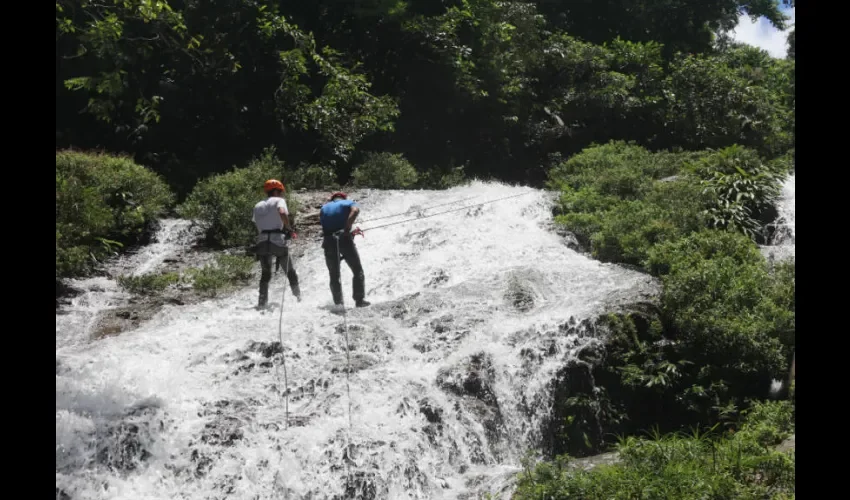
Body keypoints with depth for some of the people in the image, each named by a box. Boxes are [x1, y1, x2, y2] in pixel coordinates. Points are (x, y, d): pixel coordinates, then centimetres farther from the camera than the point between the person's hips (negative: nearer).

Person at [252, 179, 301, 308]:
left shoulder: (258, 206, 20)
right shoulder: (278, 200, 3)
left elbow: (257, 224, 13)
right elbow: (282, 212, -18)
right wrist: (289, 229, -10)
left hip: (262, 242, 4)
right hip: (278, 240, -4)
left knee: (265, 274, 12)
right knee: (290, 271, 14)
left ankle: (262, 302, 0)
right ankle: (298, 296, 19)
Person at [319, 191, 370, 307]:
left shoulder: (324, 207, 22)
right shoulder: (348, 203, 11)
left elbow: (321, 221, 8)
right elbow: (355, 210, -12)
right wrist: (347, 229, -14)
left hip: (329, 242, 3)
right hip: (344, 239, -3)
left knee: (334, 275, 13)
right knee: (358, 271, 8)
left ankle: (338, 303, 7)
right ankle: (359, 300, 0)